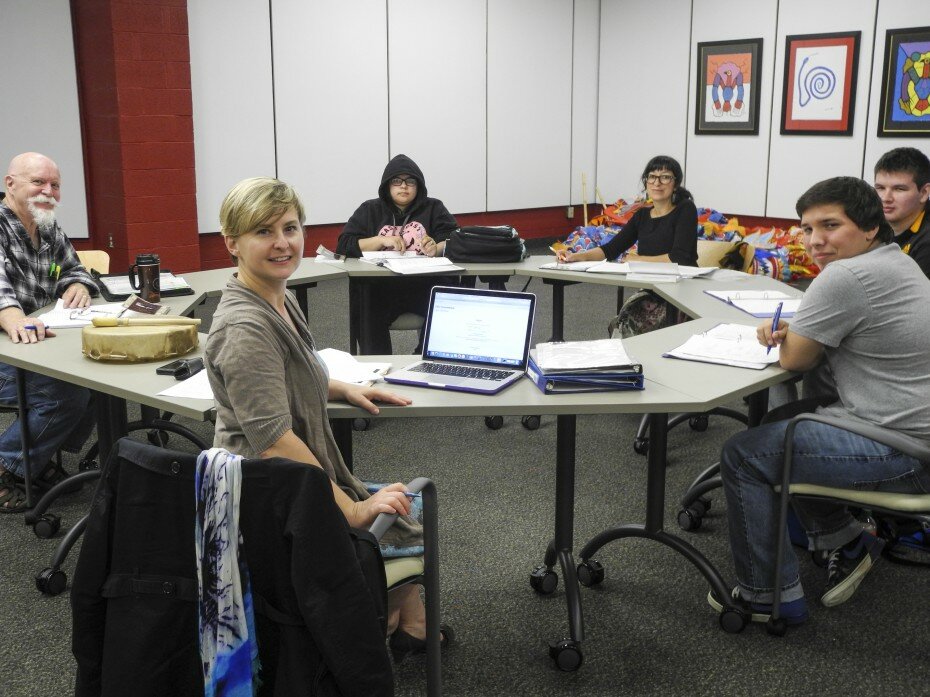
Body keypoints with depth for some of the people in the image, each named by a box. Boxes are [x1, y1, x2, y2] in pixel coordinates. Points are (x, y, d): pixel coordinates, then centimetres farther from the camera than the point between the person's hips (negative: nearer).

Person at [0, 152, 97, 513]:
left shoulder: (48, 228, 10)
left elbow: (73, 268, 18)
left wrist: (78, 285, -8)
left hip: (39, 344, 9)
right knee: (67, 392, -27)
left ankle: (41, 458, 10)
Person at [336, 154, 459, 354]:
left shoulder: (434, 208, 18)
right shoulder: (370, 210, 18)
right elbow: (344, 245, 8)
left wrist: (436, 249, -18)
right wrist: (381, 240, -6)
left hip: (426, 285, 0)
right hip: (381, 287, 0)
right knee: (367, 316, -32)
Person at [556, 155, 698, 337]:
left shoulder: (685, 210, -4)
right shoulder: (642, 215, 13)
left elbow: (679, 257, -16)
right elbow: (611, 249, 9)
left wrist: (638, 259, -7)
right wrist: (577, 257, -7)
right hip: (650, 291, 5)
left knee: (628, 324, -27)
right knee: (620, 325, -23)